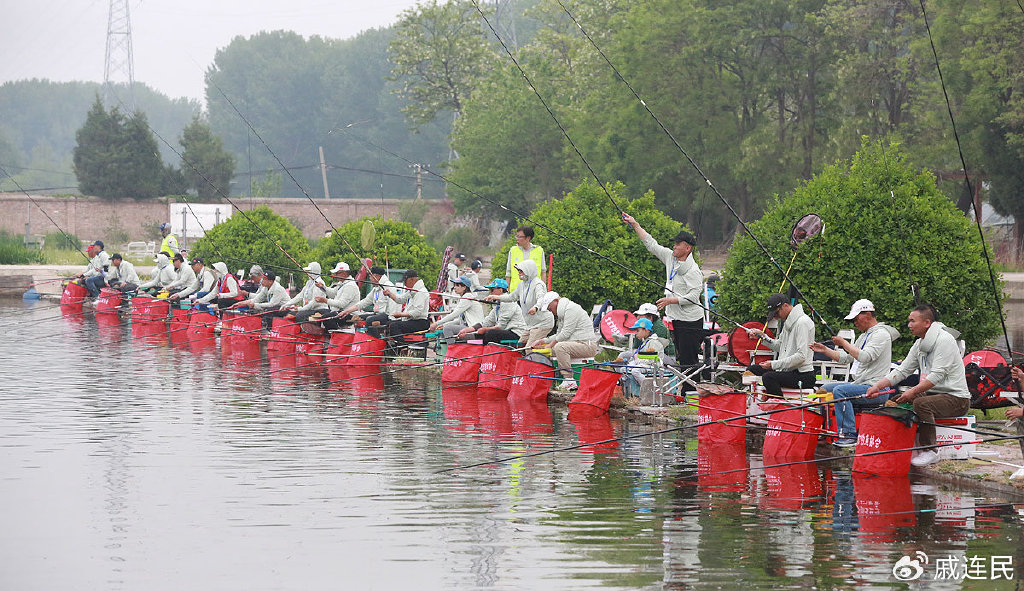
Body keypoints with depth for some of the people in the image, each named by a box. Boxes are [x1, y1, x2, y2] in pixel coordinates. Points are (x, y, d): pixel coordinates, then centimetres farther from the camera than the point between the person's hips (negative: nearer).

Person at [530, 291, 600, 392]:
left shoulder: (571, 309, -12)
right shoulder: (562, 312, 21)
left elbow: (566, 333, -19)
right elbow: (559, 334, 23)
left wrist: (551, 344, -13)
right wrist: (544, 341, 11)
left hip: (588, 345, -11)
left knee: (559, 347, -31)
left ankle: (570, 381, -30)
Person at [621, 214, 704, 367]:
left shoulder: (693, 271, -16)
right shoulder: (670, 258, 8)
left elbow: (693, 297, -21)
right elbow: (651, 244, 14)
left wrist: (670, 300, -23)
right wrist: (635, 225, 12)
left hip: (690, 321, -9)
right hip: (676, 318, 9)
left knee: (688, 361, -11)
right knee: (681, 359, 10)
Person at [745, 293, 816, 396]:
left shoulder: (802, 323, -16)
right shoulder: (788, 322, 14)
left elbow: (801, 356, -23)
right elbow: (778, 346, 21)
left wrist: (774, 364, -21)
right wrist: (762, 336, 8)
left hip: (803, 375, -10)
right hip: (789, 370, 10)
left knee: (768, 377, -31)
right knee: (752, 369, 12)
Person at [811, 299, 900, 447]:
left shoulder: (881, 334, -10)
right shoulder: (865, 335, 23)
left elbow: (864, 357, -25)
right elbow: (845, 358, 23)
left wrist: (844, 343, -16)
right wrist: (824, 350, 13)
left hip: (876, 389, -11)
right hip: (859, 385, 11)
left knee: (840, 390, -30)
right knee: (825, 389, 11)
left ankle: (850, 435, -30)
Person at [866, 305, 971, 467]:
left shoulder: (944, 340, -16)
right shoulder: (919, 345, 13)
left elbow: (937, 375, -24)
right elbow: (902, 370, 12)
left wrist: (913, 391, -27)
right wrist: (878, 386, -2)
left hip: (956, 398, -10)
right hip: (932, 393, 10)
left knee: (921, 403, -34)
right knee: (895, 401, 5)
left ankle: (930, 451, -23)